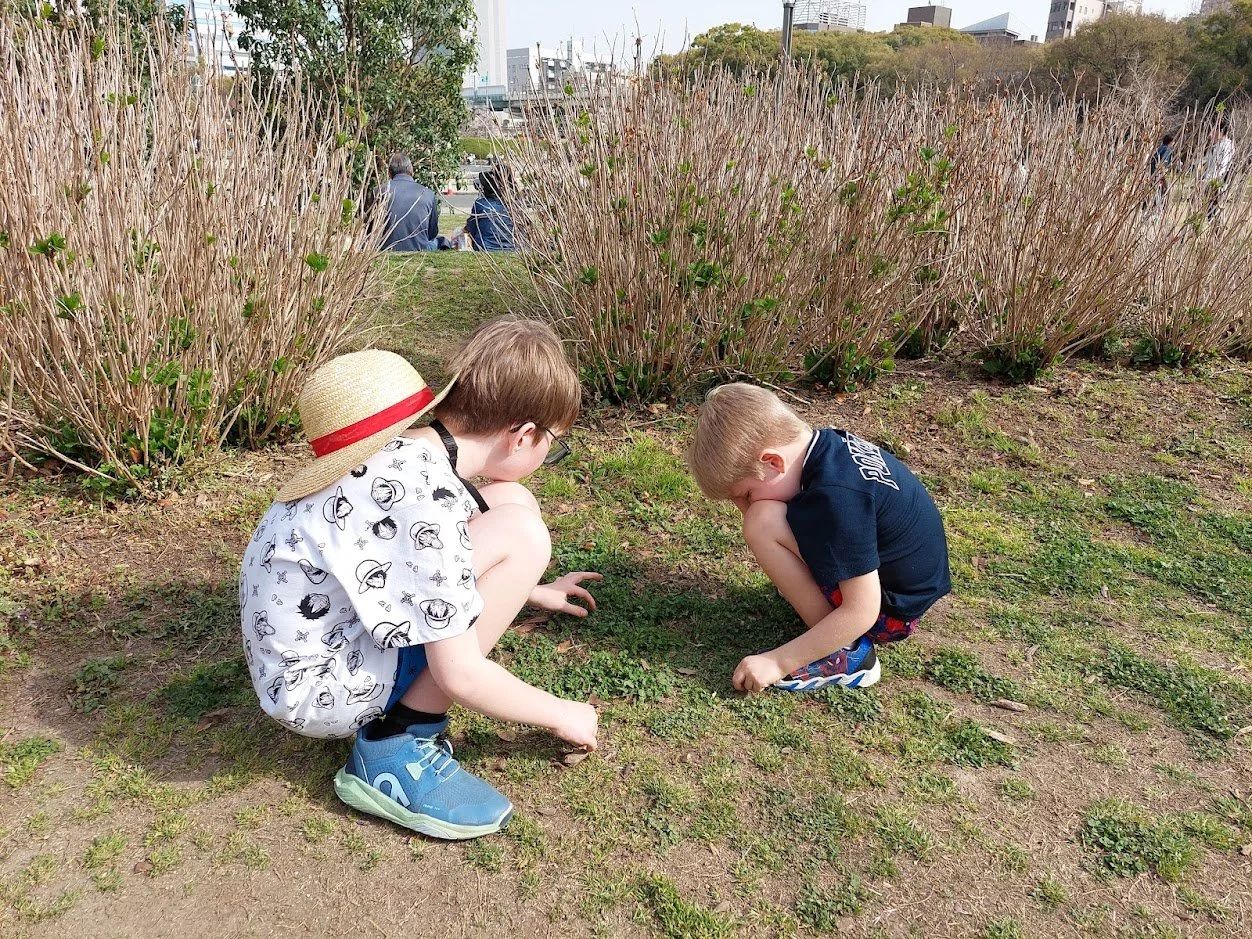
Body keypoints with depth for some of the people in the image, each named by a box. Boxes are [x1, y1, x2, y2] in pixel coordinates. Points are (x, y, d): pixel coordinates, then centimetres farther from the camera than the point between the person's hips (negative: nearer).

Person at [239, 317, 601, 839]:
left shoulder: (411, 449, -1)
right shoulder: (427, 501, -28)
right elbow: (461, 677, -23)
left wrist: (530, 591, 33)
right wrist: (560, 715, -5)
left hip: (333, 628, 9)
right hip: (316, 691, -9)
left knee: (509, 502, 3)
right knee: (519, 534, -21)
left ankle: (410, 696, 9)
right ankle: (394, 748, -11)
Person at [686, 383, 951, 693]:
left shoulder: (836, 498, -32)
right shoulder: (829, 444, -5)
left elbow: (861, 612, -28)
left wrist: (778, 662, -23)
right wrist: (746, 494, -4)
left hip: (892, 610, -9)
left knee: (764, 522, -24)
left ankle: (844, 655, -13)